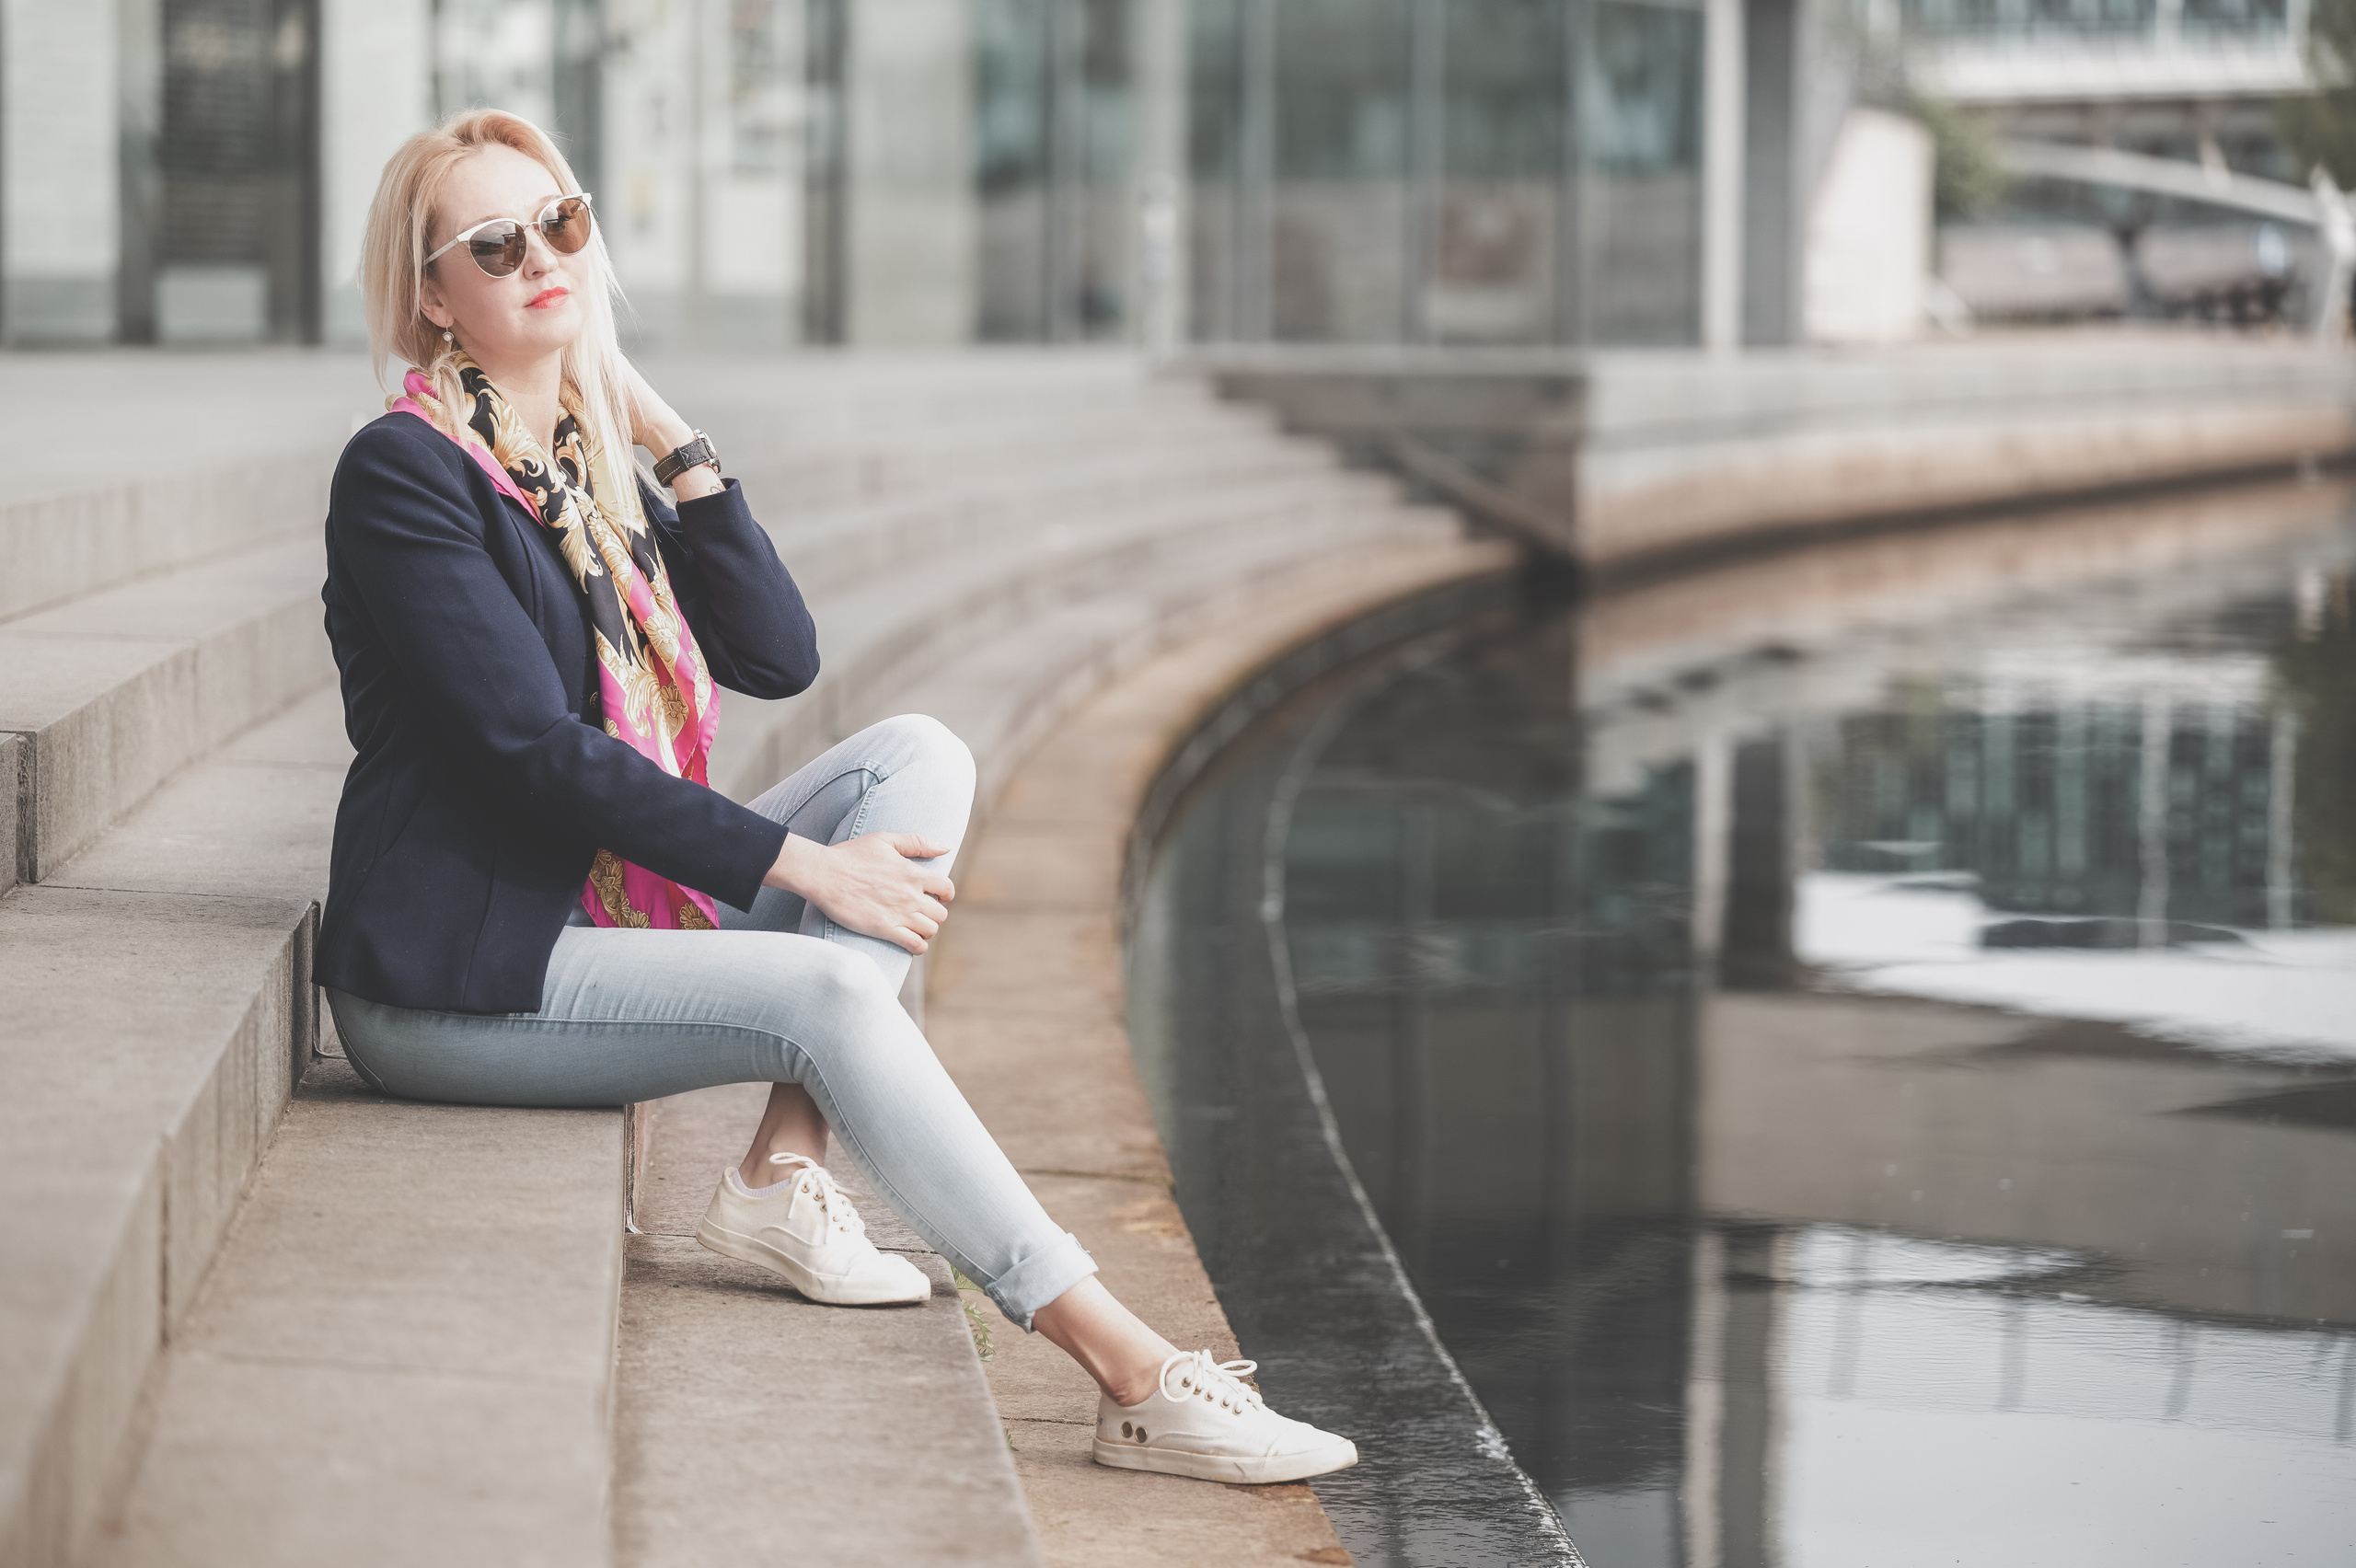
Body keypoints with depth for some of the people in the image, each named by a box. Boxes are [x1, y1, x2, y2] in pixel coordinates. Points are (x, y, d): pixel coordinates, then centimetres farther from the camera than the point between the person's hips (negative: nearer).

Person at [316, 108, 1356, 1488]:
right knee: (830, 990, -29)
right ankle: (1137, 1381, -28)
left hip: (615, 908, 9)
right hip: (458, 980, -9)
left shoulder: (589, 459, 15)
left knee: (920, 754, -5)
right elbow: (534, 748, -19)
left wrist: (672, 439, 0)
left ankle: (783, 1169, -15)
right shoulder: (405, 473, -11)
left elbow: (780, 656, 6)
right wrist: (800, 868, -19)